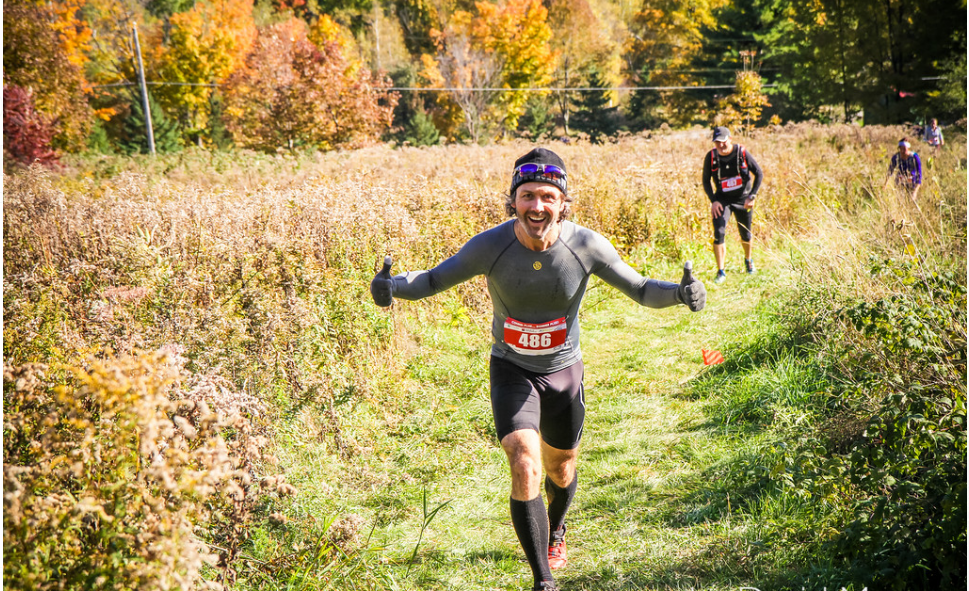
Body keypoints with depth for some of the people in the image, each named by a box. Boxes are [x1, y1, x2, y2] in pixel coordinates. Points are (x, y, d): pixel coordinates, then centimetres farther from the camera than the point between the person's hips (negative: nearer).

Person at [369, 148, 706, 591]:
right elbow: (434, 280, -10)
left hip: (564, 371, 2)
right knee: (524, 469, -20)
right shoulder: (490, 246, -22)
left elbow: (640, 289, -10)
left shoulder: (586, 245, -21)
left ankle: (555, 531, 55)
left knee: (561, 471, 20)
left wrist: (680, 292, -31)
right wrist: (391, 286, -31)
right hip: (511, 370, -2)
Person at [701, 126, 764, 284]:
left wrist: (752, 196, -12)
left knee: (745, 235, 12)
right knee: (719, 233, -17)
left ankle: (748, 260, 44)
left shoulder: (742, 153, -14)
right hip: (723, 200, 0)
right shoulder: (710, 157, -11)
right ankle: (720, 272, -9)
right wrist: (713, 200, -9)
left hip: (743, 199, 0)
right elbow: (706, 181, 3)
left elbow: (759, 173, -5)